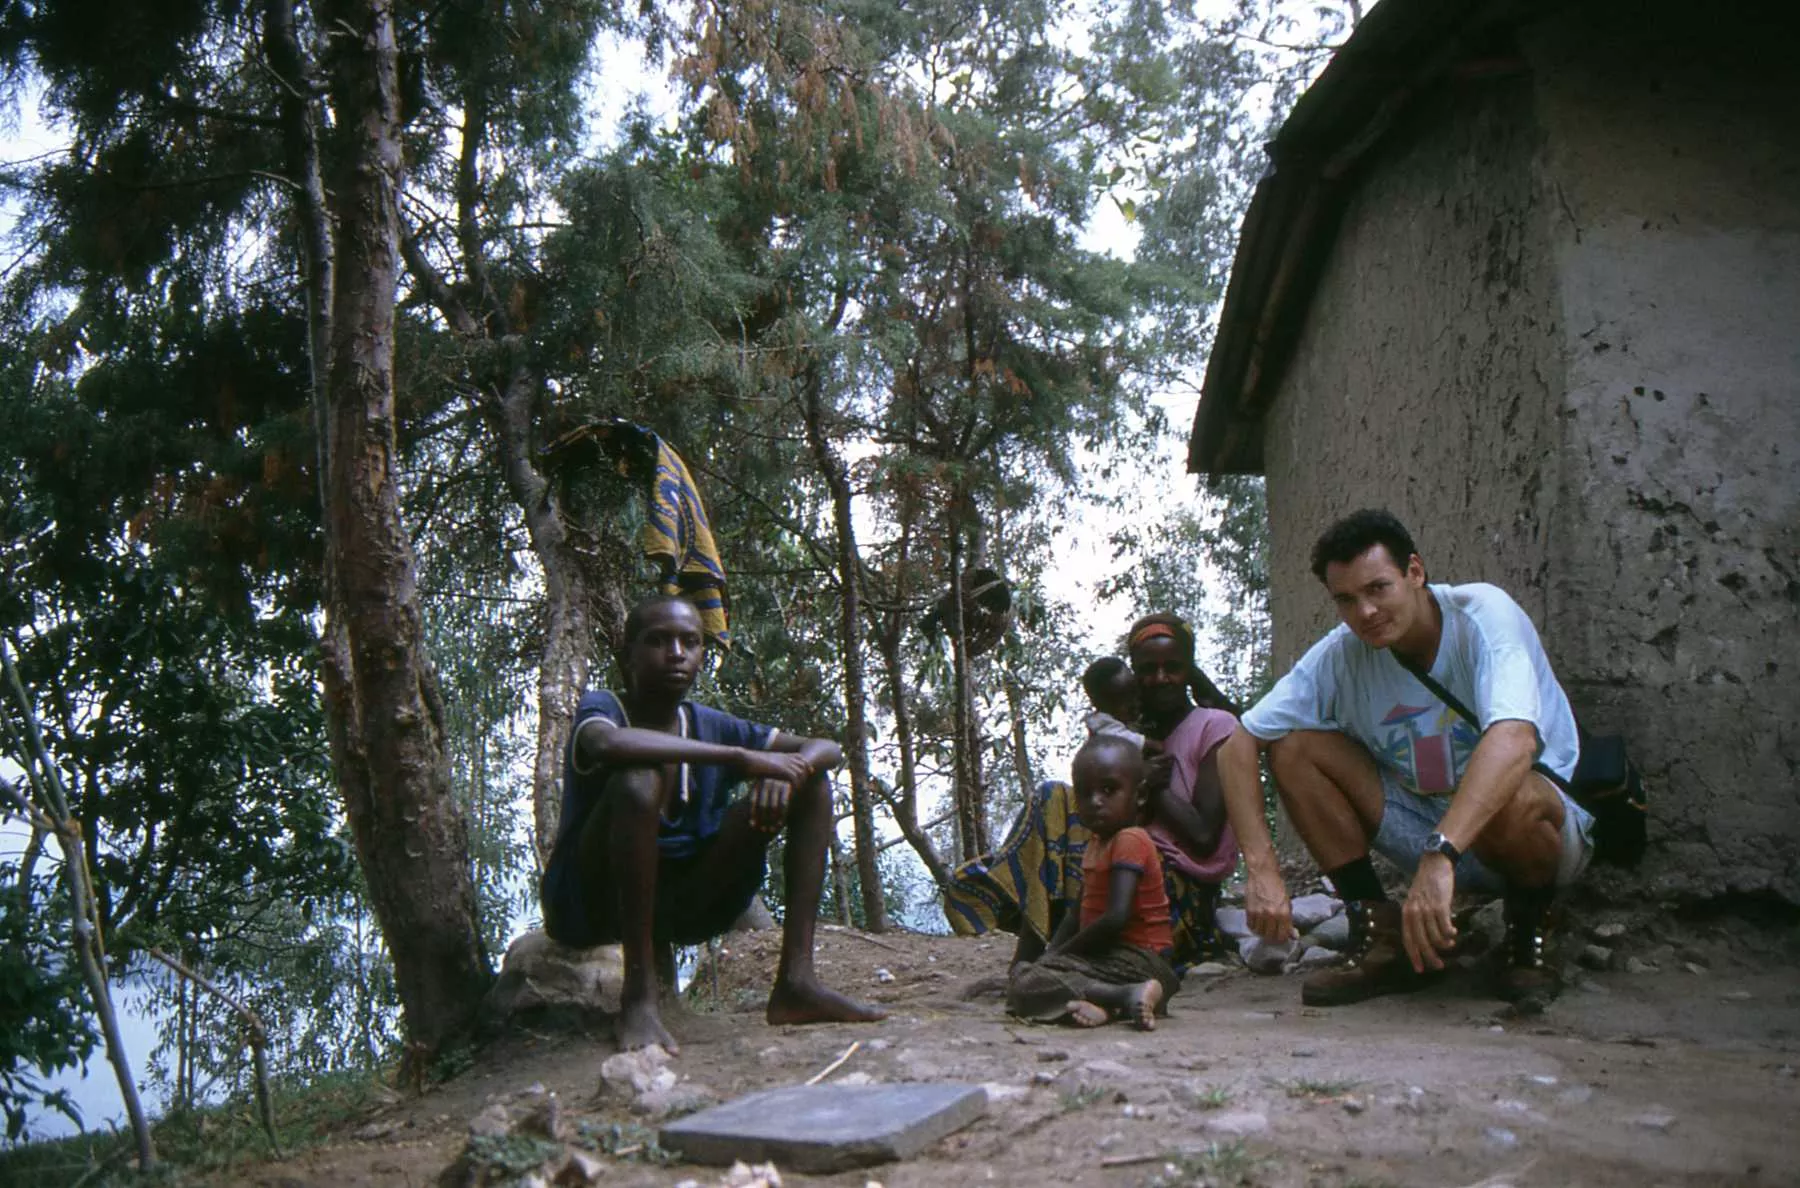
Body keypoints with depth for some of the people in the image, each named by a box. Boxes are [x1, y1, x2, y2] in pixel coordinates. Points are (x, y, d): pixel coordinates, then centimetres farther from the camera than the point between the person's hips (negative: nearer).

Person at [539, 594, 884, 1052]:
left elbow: (827, 748, 3)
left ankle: (796, 980, -12)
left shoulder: (711, 725, 5)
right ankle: (638, 995, -29)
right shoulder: (601, 707, -10)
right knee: (638, 779, -35)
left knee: (812, 781, -2)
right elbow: (608, 745, -38)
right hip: (591, 904, -6)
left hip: (677, 905, 6)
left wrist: (785, 769, -22)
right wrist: (741, 758, -34)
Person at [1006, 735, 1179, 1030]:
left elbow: (1116, 917, -24)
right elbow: (1078, 912, 22)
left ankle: (1127, 997, -28)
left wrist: (1062, 952, -12)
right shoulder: (1095, 845, 18)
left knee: (1024, 985, -21)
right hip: (1108, 956, 10)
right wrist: (1051, 954, 6)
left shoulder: (1130, 842, -14)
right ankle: (1102, 1004, -16)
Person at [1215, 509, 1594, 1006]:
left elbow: (1514, 739, -41)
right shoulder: (1341, 655, -11)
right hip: (1430, 833, 4)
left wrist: (1440, 854, -53)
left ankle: (1528, 929, -6)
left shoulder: (1481, 615, -23)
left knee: (1515, 799, -40)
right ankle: (1382, 935, -7)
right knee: (1293, 745, -13)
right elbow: (1238, 746, -12)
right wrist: (1261, 867, -25)